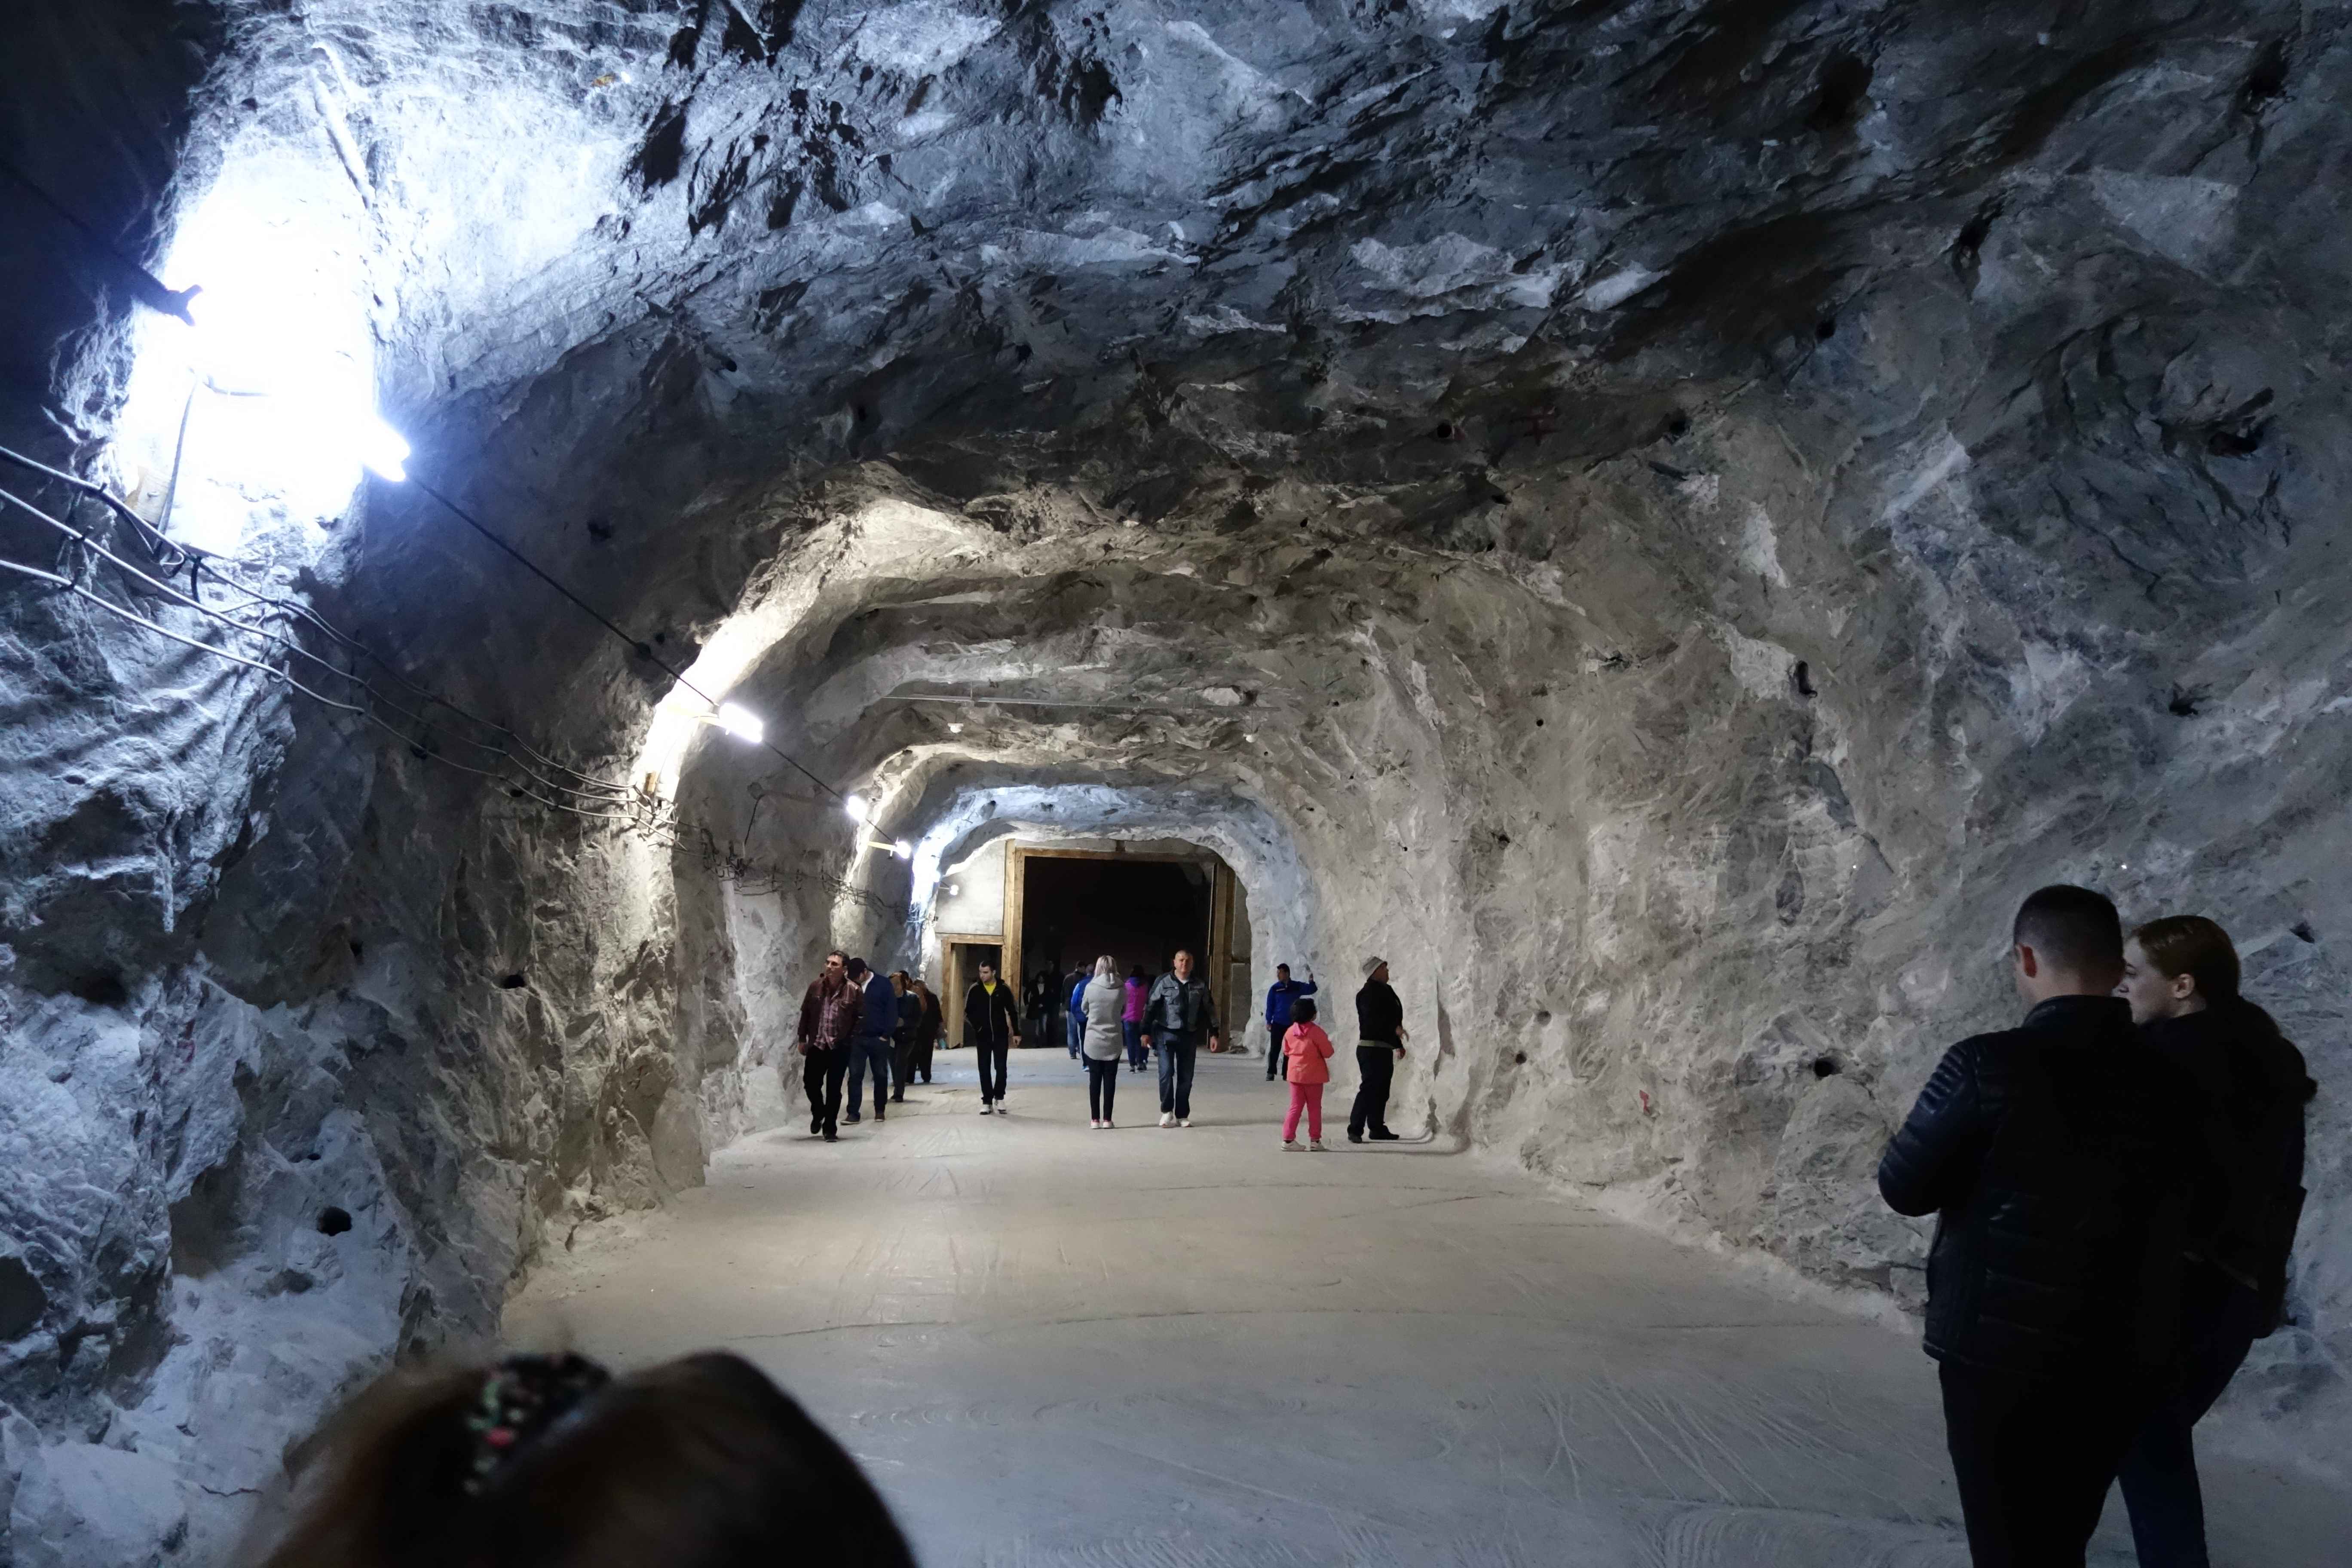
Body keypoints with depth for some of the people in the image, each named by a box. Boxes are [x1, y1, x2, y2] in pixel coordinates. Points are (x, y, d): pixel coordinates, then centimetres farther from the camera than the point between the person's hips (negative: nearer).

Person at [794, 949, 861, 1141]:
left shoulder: (854, 991, -6)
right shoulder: (815, 986, 2)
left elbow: (861, 1018, -1)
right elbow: (805, 1013, 8)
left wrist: (850, 1040, -7)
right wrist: (803, 1039, 6)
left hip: (840, 1048, -3)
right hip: (816, 1045, 3)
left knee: (834, 1089, 2)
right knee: (810, 1083, 7)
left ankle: (830, 1129, 14)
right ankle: (818, 1113, 36)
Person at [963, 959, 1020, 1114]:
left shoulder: (1004, 989, -4)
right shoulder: (975, 989, -3)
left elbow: (1013, 1012, 2)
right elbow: (968, 1011, 4)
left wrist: (1016, 1032, 0)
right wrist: (977, 1026, -10)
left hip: (1001, 1035, -1)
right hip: (983, 1036, 1)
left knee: (1000, 1068, -1)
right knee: (985, 1069, 4)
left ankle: (999, 1098, 15)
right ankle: (987, 1101, 10)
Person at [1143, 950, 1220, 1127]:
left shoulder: (1200, 985, 8)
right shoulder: (1164, 982, -1)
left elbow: (1209, 1010, 13)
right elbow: (1150, 1007, 0)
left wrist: (1213, 1033, 7)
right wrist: (1146, 1032, -5)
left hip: (1189, 1036, 3)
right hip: (1167, 1033, -3)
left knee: (1186, 1077, 5)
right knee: (1167, 1072, -12)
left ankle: (1182, 1116, 14)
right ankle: (1167, 1112, 0)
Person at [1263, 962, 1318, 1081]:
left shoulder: (1297, 987, 0)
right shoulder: (1275, 988, -2)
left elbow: (1311, 990, -8)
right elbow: (1270, 1006, 0)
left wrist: (1311, 980, -26)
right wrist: (1269, 1022, -3)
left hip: (1293, 1024, 1)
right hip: (1278, 1024, -1)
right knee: (1275, 1049, -2)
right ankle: (1271, 1073, 4)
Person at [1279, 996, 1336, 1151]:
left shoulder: (1290, 1031, 0)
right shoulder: (1316, 1031, -16)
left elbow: (1286, 1051, 10)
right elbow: (1328, 1053, -12)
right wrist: (1327, 1042, 7)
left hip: (1295, 1073, 4)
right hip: (1314, 1075, -4)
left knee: (1296, 1106, 10)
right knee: (1314, 1108, 7)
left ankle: (1288, 1138, 2)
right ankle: (1315, 1140, 10)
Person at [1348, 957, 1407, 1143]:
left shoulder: (1385, 991, 19)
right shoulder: (1369, 993, -12)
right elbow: (1374, 1018, -25)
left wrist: (1398, 1044, 28)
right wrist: (1395, 1028, -29)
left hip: (1384, 1049, 10)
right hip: (1371, 1049, -10)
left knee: (1381, 1092, 14)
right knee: (1369, 1088, -13)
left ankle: (1377, 1128, 22)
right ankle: (1355, 1130, -12)